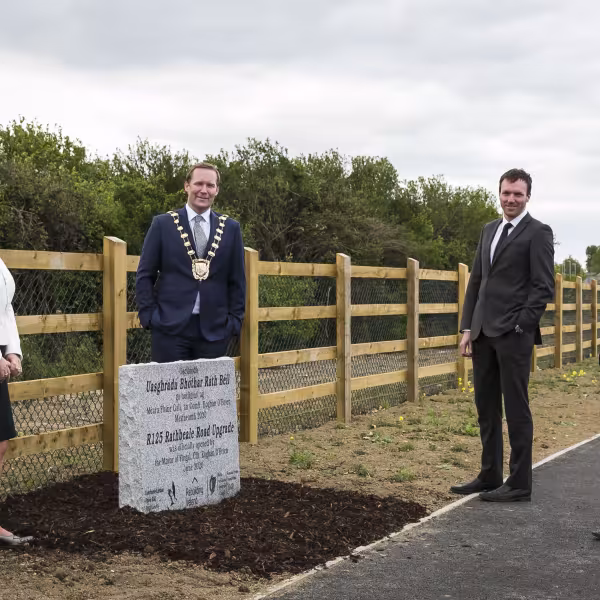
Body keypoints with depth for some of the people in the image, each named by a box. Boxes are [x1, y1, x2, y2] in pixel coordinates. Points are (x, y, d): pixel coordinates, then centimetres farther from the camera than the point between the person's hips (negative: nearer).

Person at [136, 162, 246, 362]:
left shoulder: (231, 228, 9)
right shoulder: (162, 224, 4)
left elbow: (237, 279, 11)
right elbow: (144, 275, 5)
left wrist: (235, 319, 3)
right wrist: (149, 316, -4)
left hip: (214, 330, 2)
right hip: (170, 327, -2)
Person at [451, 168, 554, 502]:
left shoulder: (538, 233, -4)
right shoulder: (490, 230, 17)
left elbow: (544, 287, -10)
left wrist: (520, 327, -15)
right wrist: (468, 327, 10)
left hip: (513, 334, -7)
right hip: (483, 333, 7)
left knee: (516, 408, 0)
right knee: (486, 407, 12)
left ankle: (520, 485, 8)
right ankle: (490, 477, 23)